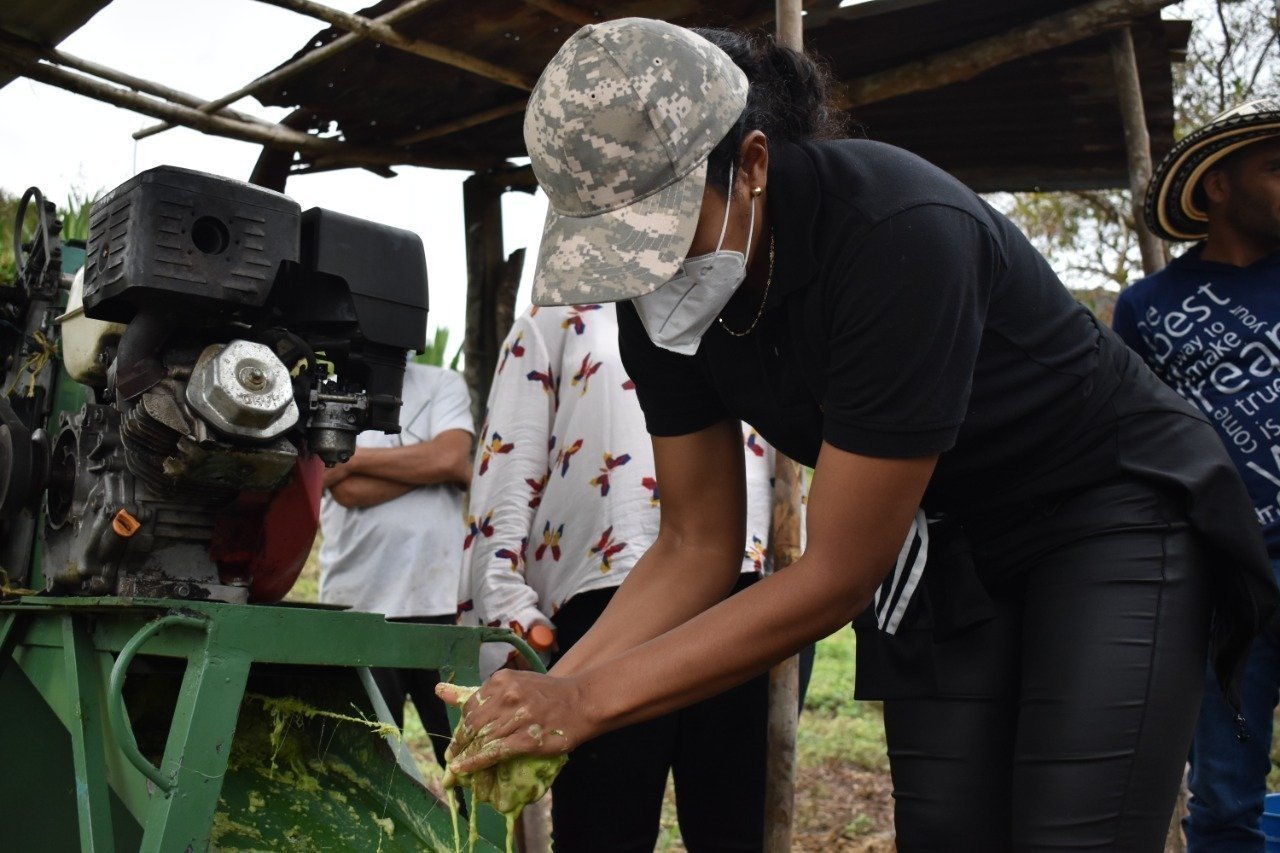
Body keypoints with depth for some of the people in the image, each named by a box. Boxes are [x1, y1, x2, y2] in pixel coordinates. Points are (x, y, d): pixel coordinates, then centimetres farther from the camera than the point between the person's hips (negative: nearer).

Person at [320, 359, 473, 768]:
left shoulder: (443, 384, 10)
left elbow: (450, 455, -7)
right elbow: (350, 490, -7)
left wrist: (355, 458, -4)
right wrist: (440, 466, -4)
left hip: (443, 599, 1)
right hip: (359, 607, 0)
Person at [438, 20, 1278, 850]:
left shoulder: (895, 233, -34)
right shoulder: (660, 300, -12)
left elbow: (838, 575, -30)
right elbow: (697, 547, -6)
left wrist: (589, 701, -29)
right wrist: (547, 695, -20)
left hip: (1117, 511, -5)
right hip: (957, 541, 6)